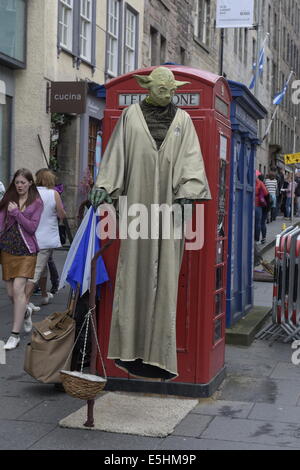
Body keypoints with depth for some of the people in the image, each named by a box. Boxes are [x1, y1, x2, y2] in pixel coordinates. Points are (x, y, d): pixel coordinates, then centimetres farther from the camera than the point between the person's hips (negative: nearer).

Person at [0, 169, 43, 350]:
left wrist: (16, 213, -14)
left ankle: (15, 335, -11)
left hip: (26, 250, -4)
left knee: (18, 289, -14)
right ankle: (25, 314, 37)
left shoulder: (37, 202, -1)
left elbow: (32, 227, -6)